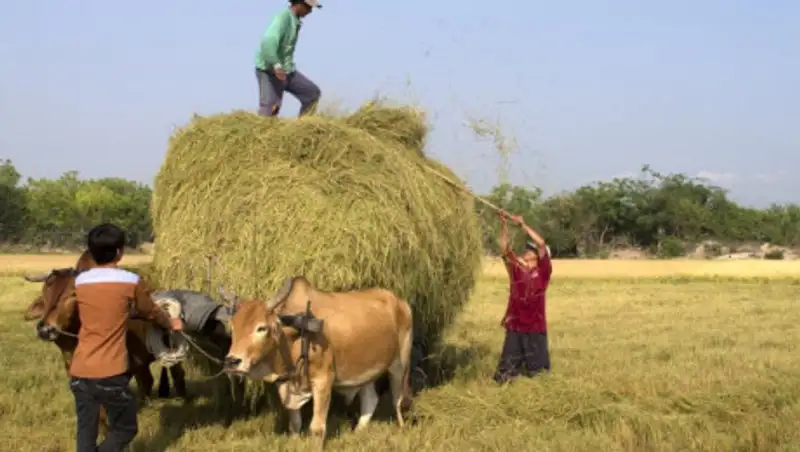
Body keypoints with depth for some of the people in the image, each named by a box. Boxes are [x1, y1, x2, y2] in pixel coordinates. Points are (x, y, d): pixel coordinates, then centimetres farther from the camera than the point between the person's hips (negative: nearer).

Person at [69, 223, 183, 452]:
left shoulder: (80, 281, 7)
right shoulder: (131, 281, -4)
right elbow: (151, 312, 14)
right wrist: (171, 324, 35)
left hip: (79, 371, 4)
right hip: (111, 373, -4)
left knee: (86, 431, 12)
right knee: (124, 429, 12)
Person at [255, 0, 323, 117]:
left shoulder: (295, 20, 9)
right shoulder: (284, 17, -19)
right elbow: (269, 41, -34)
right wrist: (276, 65, -36)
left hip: (287, 71, 9)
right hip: (269, 71, -9)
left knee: (313, 93, 7)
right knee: (268, 111, -12)